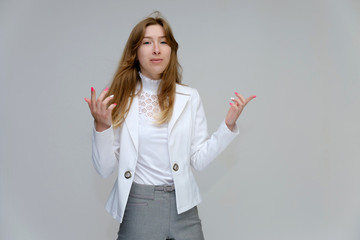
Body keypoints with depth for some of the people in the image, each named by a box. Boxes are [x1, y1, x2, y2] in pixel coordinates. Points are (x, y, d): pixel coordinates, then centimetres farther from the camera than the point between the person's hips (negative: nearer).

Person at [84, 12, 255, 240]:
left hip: (182, 206, 2)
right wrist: (101, 126, -19)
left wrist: (228, 125, -7)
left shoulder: (189, 97, 2)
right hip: (138, 205, -2)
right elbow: (105, 168, -4)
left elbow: (199, 160, 1)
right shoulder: (120, 100, -3)